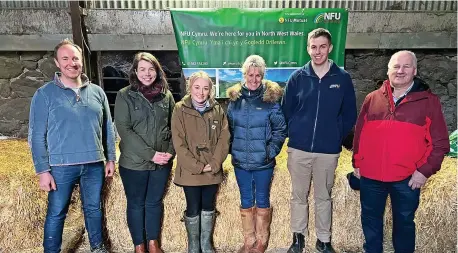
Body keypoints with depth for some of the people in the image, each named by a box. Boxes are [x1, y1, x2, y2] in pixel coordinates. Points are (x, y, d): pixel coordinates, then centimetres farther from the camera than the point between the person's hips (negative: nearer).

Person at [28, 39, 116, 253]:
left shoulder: (97, 92, 4)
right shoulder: (44, 94, -4)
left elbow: (108, 129, 8)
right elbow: (37, 136, -5)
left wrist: (111, 158, 7)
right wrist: (42, 170, -9)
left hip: (94, 164, 3)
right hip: (61, 166, -3)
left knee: (94, 209, 17)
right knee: (56, 214, 10)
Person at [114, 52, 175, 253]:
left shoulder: (166, 95, 3)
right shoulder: (125, 95, -7)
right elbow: (124, 129, -14)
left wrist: (171, 151, -7)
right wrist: (150, 154, -18)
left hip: (162, 162, 3)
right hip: (134, 162, -2)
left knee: (155, 202, 16)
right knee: (136, 204, 12)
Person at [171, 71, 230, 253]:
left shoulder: (217, 110, 2)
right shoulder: (180, 110, -7)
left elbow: (224, 139, -2)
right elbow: (179, 144, -12)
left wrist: (215, 164, -13)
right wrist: (198, 166, -16)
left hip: (213, 171, 3)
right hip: (190, 171, -3)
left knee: (209, 207, 16)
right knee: (193, 209, 9)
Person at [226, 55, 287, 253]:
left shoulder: (271, 98, -7)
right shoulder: (235, 98, 2)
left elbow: (280, 129, -2)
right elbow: (229, 127, 10)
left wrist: (272, 150, -10)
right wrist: (231, 149, 3)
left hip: (263, 161, -2)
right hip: (240, 161, 3)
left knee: (262, 200, 12)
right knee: (246, 201, 14)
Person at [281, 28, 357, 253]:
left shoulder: (343, 78, -1)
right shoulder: (297, 77, 0)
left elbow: (349, 115, 4)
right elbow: (286, 111, 6)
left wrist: (337, 137, -2)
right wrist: (294, 134, 3)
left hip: (329, 150, 0)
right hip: (299, 148, 1)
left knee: (324, 197, 14)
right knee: (299, 196, 12)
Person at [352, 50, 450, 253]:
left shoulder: (428, 101, -1)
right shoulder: (372, 99, 5)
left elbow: (440, 143, -2)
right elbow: (359, 134, 9)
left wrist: (425, 170, -9)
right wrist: (356, 163, 8)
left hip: (407, 178, -2)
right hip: (370, 176, 2)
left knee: (404, 222, 16)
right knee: (370, 219, 16)